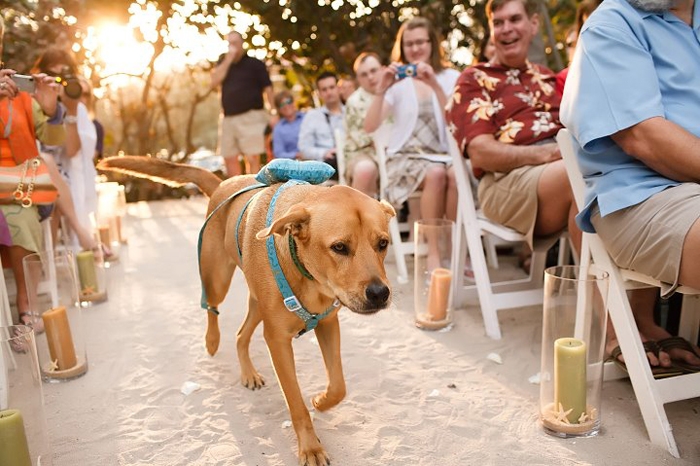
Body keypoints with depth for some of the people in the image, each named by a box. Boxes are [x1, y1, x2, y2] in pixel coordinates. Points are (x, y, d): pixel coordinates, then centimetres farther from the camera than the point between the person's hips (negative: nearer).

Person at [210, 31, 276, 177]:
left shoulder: (255, 64, 4)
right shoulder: (223, 63, 17)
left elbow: (267, 88, 1)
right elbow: (214, 82, 3)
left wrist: (272, 112, -9)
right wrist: (227, 61, -3)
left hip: (250, 116, -5)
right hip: (228, 119, 5)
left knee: (252, 158, -11)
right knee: (230, 159, 5)